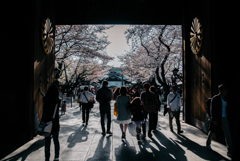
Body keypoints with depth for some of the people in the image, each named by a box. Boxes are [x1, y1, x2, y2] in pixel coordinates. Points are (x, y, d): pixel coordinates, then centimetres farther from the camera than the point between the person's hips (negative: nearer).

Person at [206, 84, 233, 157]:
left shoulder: (226, 99, 4)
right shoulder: (215, 98, -13)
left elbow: (227, 109, 10)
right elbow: (212, 110, -14)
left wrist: (228, 117, 4)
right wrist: (214, 120, -17)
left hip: (224, 118, 5)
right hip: (217, 118, -5)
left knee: (228, 135, 0)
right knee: (212, 132, 12)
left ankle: (230, 151, 6)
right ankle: (208, 143, 37)